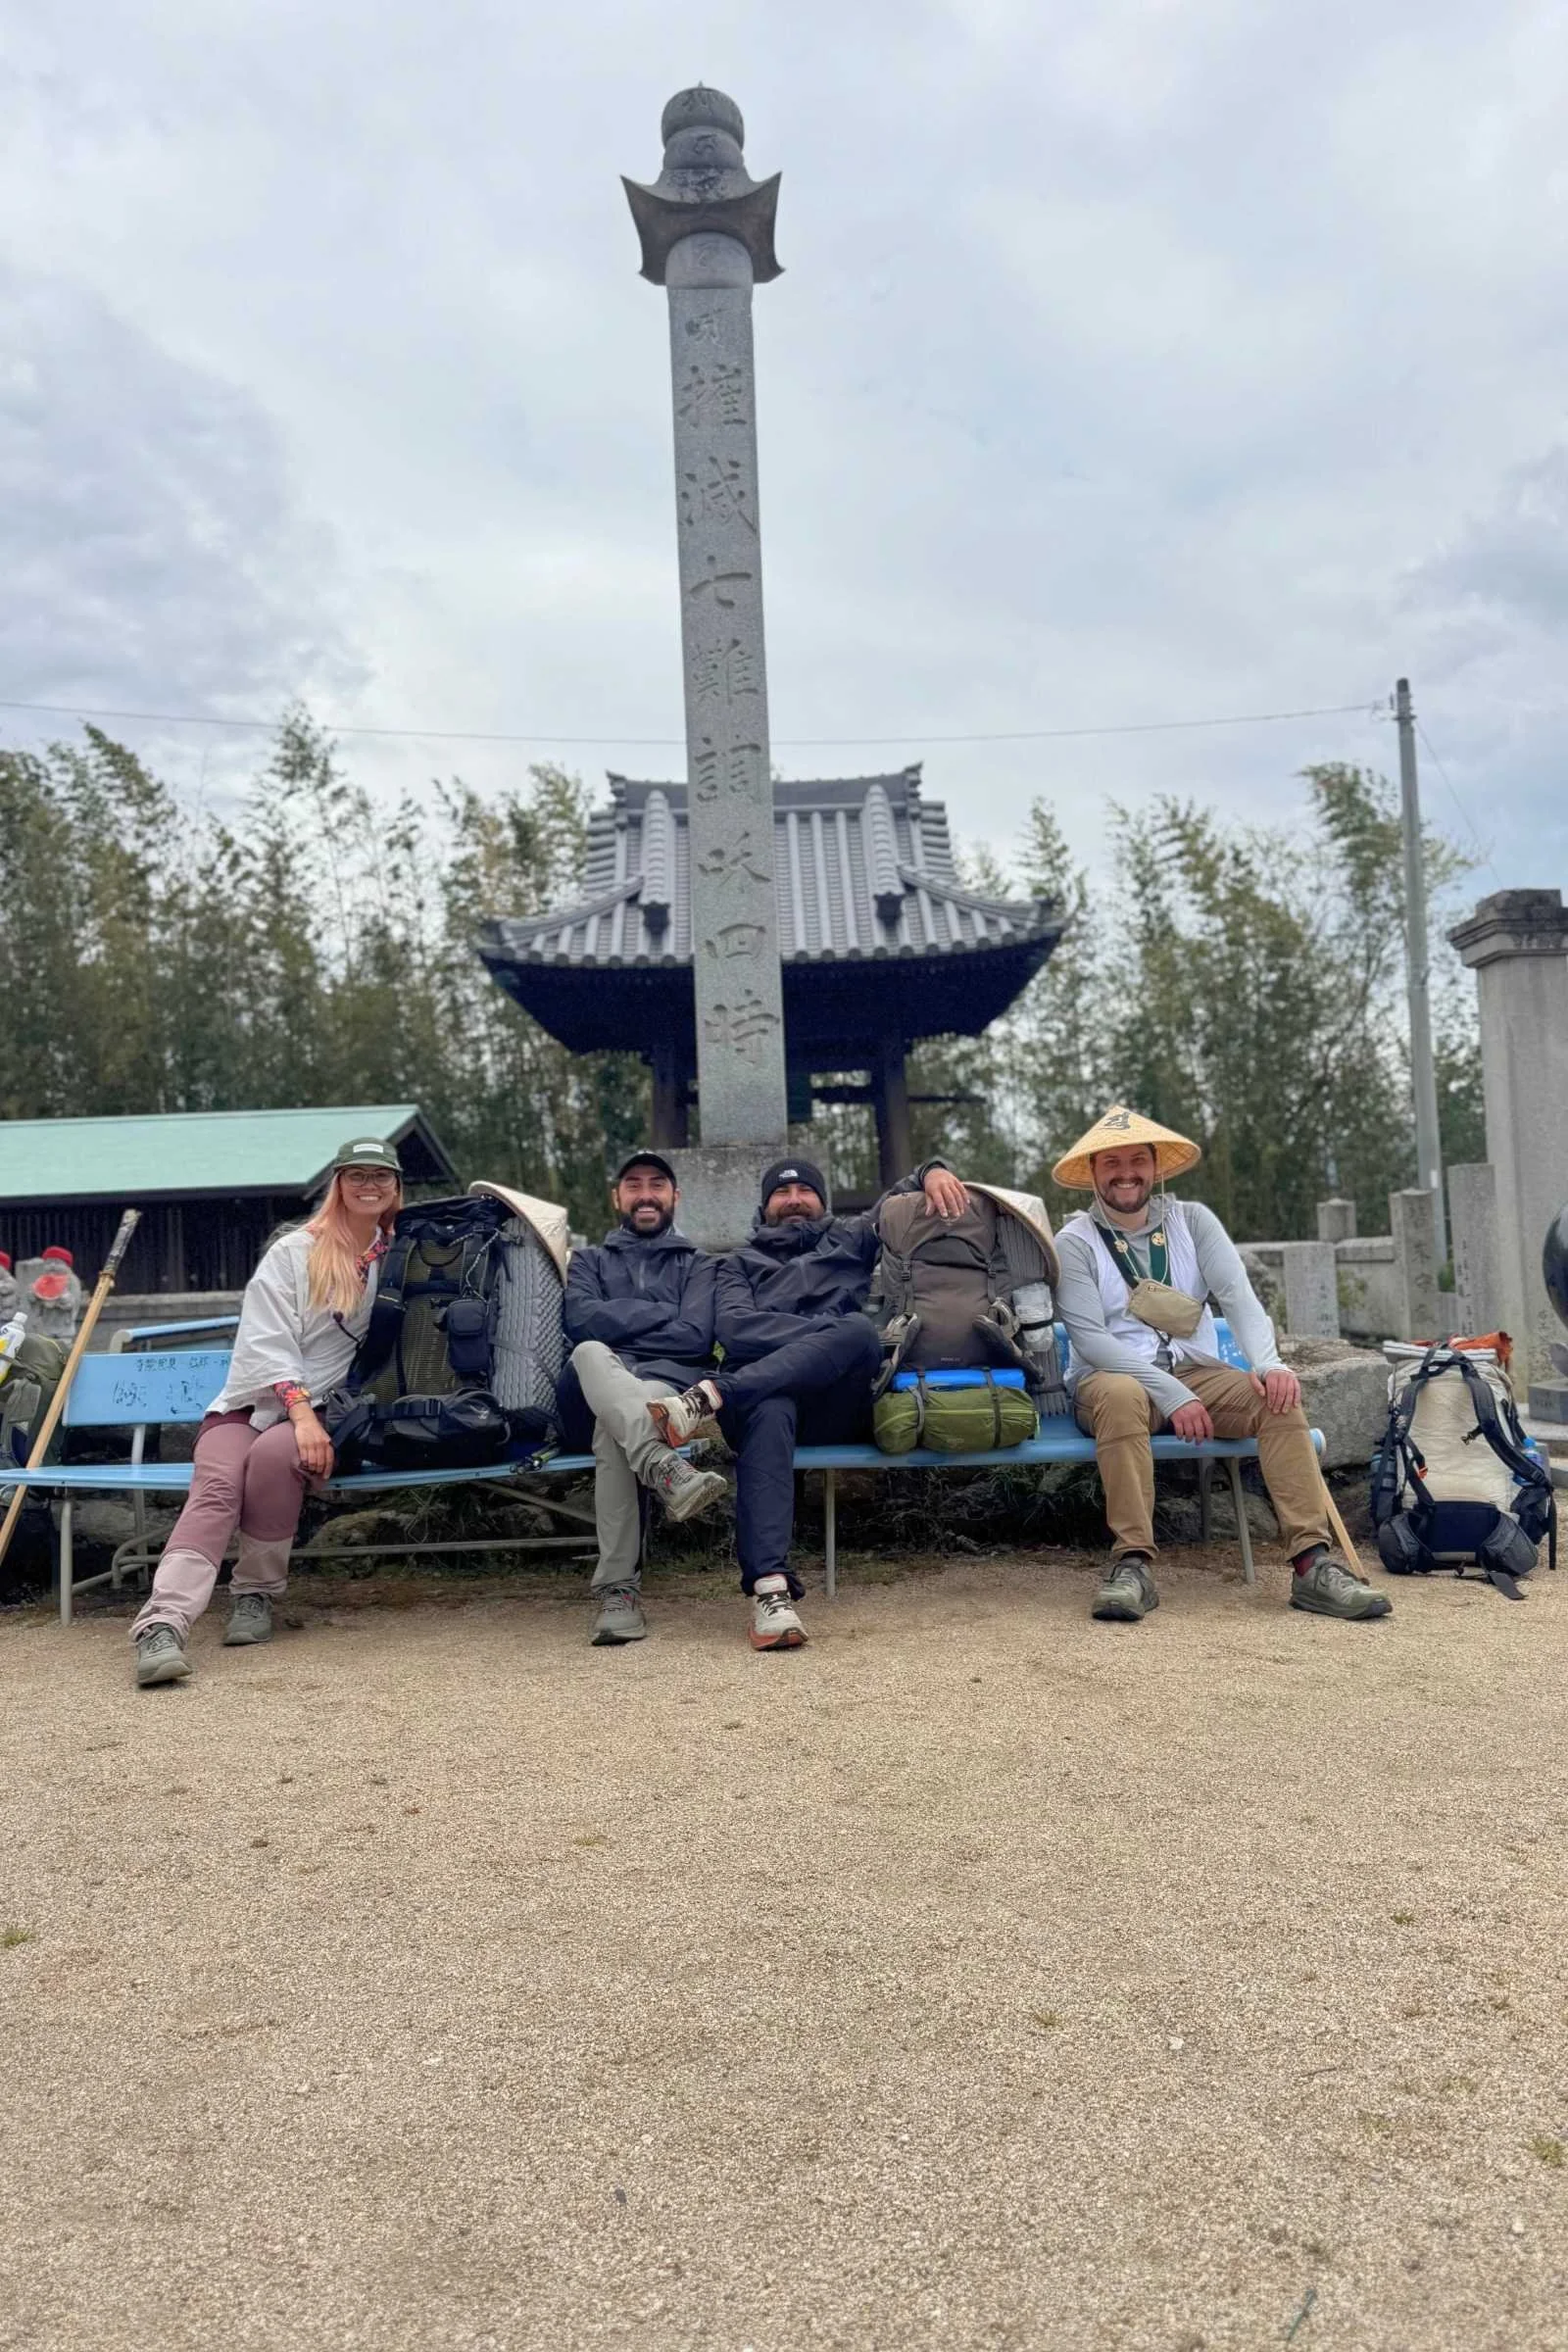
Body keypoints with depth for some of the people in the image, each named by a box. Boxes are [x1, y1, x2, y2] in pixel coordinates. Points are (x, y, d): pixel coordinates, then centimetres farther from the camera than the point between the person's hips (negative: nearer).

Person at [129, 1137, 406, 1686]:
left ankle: (257, 1595, -15)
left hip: (333, 1409, 0)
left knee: (274, 1453, -32)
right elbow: (265, 1342, -3)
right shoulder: (294, 1251, 6)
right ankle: (162, 1625, -38)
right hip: (254, 1401, 0)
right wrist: (301, 1412, -17)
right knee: (217, 1484, -28)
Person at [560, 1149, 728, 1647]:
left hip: (671, 1382, -1)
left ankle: (618, 1589, -48)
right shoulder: (589, 1261, 32)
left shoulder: (697, 1264, 26)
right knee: (589, 1352, -41)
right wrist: (664, 1313, 2)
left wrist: (621, 1323, 1)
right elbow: (582, 1320, 4)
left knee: (612, 1428, -41)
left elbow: (694, 1338, 2)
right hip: (599, 1387, 1)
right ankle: (663, 1467, -65)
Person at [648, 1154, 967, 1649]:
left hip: (840, 1404, 2)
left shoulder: (850, 1239, 33)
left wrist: (932, 1172, 6)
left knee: (862, 1329, -32)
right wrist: (826, 1331, -7)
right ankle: (771, 1590, -54)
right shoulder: (740, 1264, 27)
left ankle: (709, 1399, -43)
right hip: (766, 1395, -1)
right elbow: (734, 1327, 5)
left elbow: (906, 1194, 32)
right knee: (768, 1409, -39)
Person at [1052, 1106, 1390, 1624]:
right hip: (1113, 1379, -3)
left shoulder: (1192, 1220, 8)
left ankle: (1313, 1564, -28)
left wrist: (1267, 1364, -25)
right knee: (1121, 1396, -38)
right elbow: (1090, 1339, -12)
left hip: (1196, 1373, 4)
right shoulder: (1074, 1242, -2)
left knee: (1277, 1398, -24)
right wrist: (1172, 1395, -23)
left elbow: (1237, 1295, -5)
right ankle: (1133, 1564, -36)